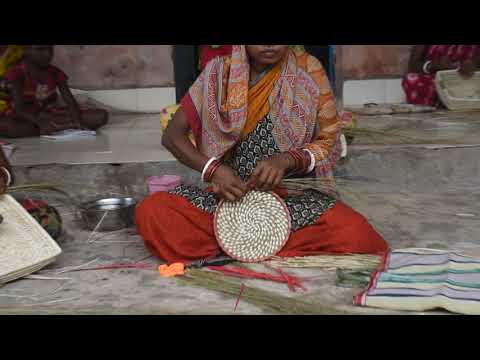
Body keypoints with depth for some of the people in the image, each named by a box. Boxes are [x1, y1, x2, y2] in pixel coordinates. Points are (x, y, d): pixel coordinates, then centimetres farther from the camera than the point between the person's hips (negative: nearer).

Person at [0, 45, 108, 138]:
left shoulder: (56, 73, 3)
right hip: (24, 117, -3)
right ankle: (65, 128, -32)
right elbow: (18, 107, -19)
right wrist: (40, 122, -38)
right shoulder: (16, 73, -8)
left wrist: (76, 120, -27)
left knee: (101, 115, -13)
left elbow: (70, 101, -5)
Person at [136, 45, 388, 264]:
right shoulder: (219, 73, -1)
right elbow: (172, 135, 0)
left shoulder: (308, 71, -2)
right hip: (227, 196, 1)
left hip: (294, 198, 0)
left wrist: (287, 160, -19)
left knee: (356, 235, -30)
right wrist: (213, 169, -18)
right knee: (151, 213, -24)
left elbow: (329, 143, 1)